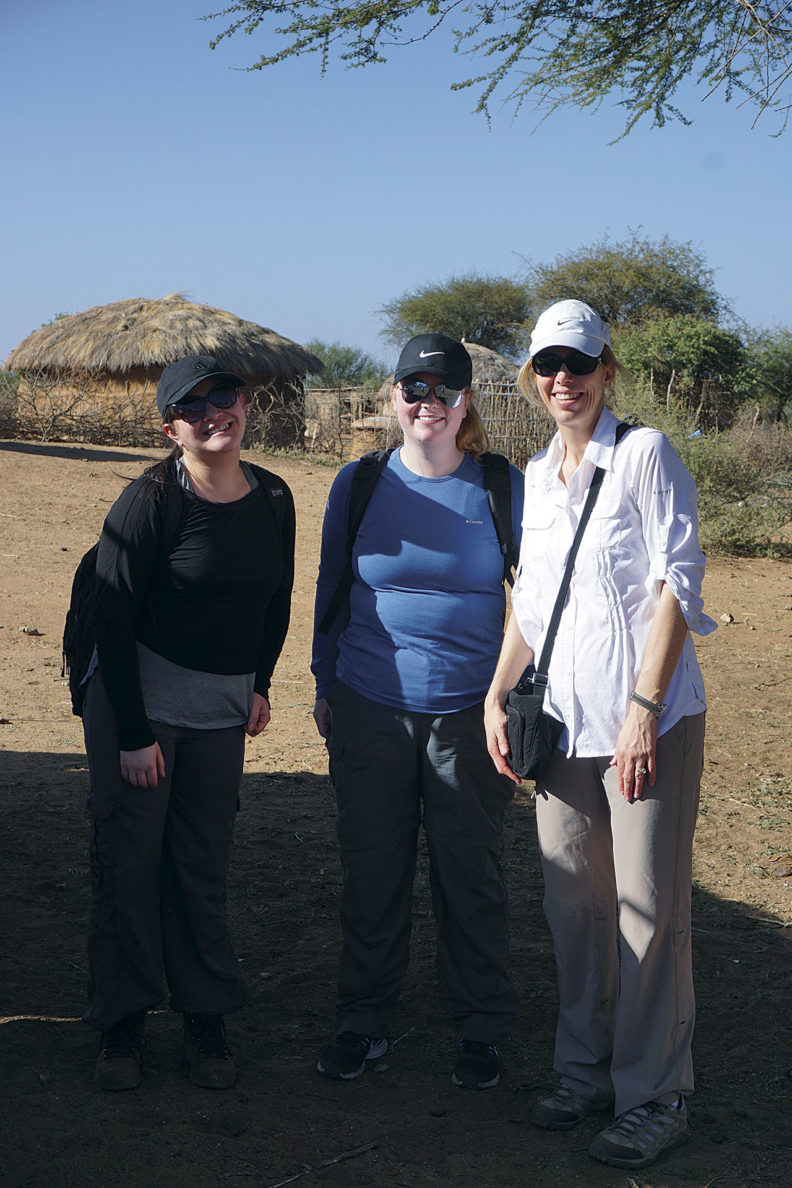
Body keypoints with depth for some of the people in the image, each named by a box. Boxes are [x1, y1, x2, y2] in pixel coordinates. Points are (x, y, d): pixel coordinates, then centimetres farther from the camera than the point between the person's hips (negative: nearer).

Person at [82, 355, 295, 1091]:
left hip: (222, 711, 4)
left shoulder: (273, 499, 1)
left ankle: (206, 1018, 22)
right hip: (138, 701, -4)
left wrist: (260, 684, 11)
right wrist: (134, 734, -16)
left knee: (204, 865, 9)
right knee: (129, 861, 1)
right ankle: (121, 1023, 16)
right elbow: (112, 617, -15)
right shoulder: (152, 499, -16)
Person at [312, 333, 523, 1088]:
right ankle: (363, 1020, 25)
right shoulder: (358, 484, 3)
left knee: (470, 874, 6)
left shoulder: (504, 489, -2)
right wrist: (326, 687, 12)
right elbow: (330, 591, 13)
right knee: (371, 870, 10)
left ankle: (480, 1027, 22)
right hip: (370, 708, 2)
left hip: (469, 713, -2)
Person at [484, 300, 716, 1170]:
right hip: (565, 717, 6)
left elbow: (676, 586, -11)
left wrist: (642, 709, -16)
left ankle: (653, 1099, 11)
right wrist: (497, 694, 12)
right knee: (572, 901, 11)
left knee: (648, 908, -2)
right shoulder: (536, 476, 14)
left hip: (646, 717, -6)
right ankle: (585, 1072, 26)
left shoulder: (644, 454, -6)